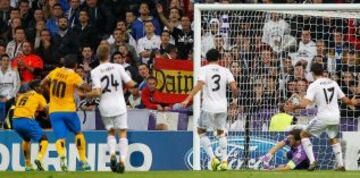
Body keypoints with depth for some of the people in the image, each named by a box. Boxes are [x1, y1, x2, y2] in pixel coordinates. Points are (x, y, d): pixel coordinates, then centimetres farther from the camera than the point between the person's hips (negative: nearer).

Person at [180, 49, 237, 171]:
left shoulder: (204, 69, -2)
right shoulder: (225, 71, 6)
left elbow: (200, 84, -17)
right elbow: (234, 87, -3)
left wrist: (188, 99, -20)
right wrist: (235, 99, 16)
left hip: (208, 107, -3)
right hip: (222, 107, 3)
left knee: (201, 131, 14)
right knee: (221, 132, 20)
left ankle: (213, 158, -1)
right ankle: (224, 161, 11)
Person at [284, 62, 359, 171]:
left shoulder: (314, 85, -7)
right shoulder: (333, 83, 8)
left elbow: (304, 104, -17)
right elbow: (345, 99, 14)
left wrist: (293, 107, -2)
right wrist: (352, 102, 34)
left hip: (323, 117, -5)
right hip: (336, 117, 5)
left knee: (304, 134, 12)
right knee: (333, 138, 30)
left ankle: (312, 161, -3)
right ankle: (340, 165, 20)